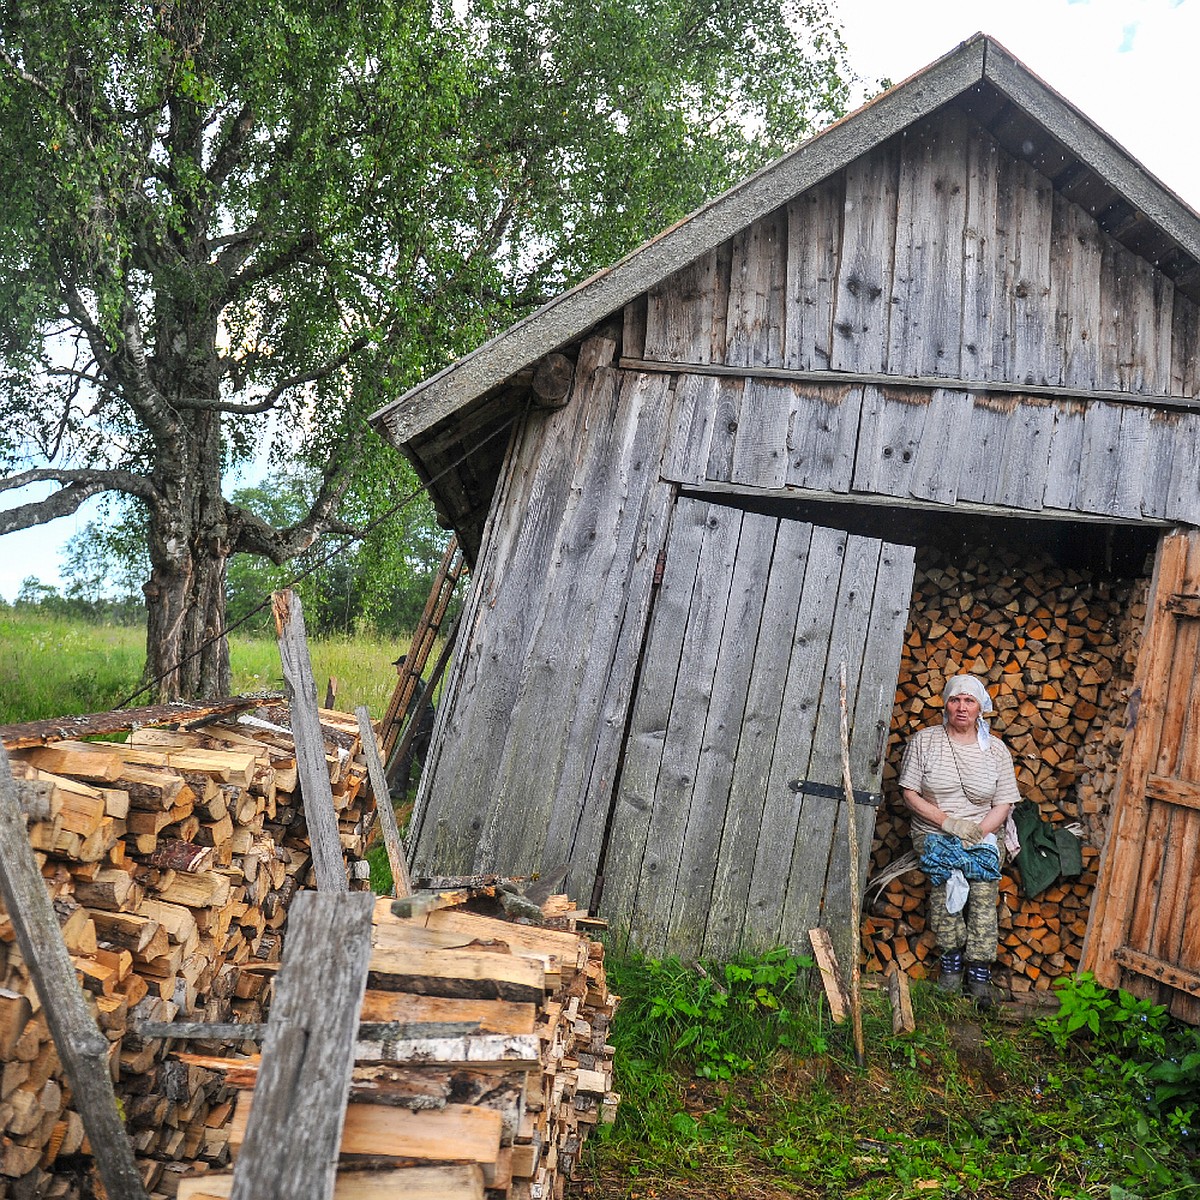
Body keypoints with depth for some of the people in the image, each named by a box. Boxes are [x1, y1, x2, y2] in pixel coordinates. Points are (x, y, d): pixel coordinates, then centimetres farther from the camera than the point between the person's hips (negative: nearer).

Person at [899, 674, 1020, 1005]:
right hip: (934, 831, 0)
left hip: (985, 832, 1)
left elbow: (1004, 804, 2)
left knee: (983, 886, -25)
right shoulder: (924, 741, 1)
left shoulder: (995, 749, 5)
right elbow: (910, 794, -1)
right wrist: (949, 822, -14)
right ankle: (952, 958, -16)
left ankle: (980, 973, -20)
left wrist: (975, 836, -15)